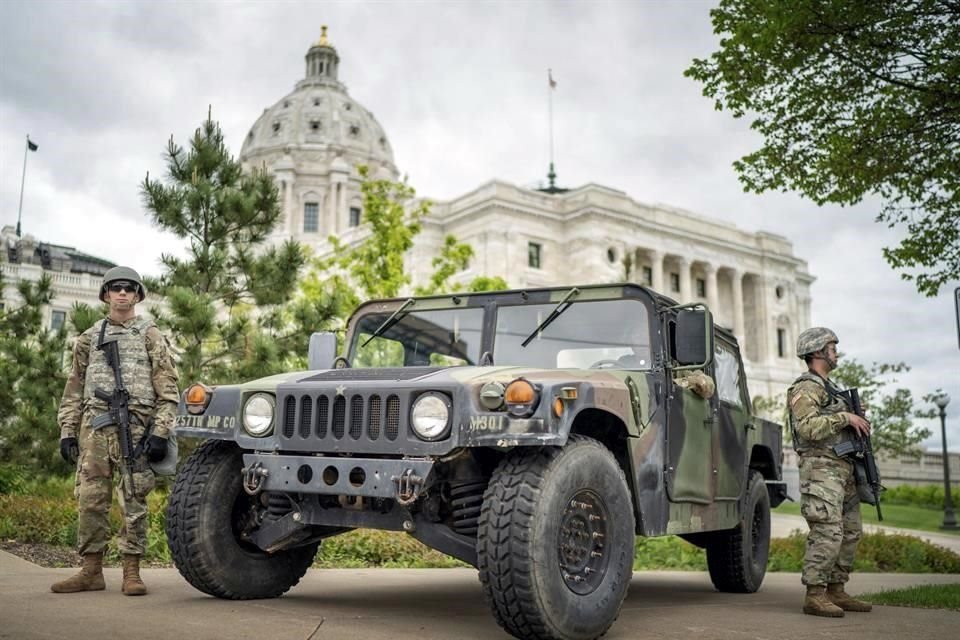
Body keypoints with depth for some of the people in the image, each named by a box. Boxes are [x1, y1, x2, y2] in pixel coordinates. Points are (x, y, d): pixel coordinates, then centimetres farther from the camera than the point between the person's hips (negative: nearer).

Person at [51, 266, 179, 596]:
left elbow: (167, 389, 0)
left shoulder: (151, 336, 6)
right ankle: (91, 571, 13)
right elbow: (74, 389, 17)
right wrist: (67, 431, 8)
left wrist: (160, 433, -9)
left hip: (135, 428, -3)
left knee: (133, 502, -2)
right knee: (90, 500, 4)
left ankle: (131, 572, 5)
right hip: (93, 426, 3)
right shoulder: (88, 338, 17)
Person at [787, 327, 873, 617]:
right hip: (821, 468, -10)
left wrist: (856, 415, 13)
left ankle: (836, 592, 18)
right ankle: (814, 596, -7)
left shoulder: (830, 387, 22)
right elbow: (808, 428, -23)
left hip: (843, 470, 10)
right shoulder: (804, 390, -9)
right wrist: (844, 417, -18)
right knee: (827, 533, -13)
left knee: (851, 531, 11)